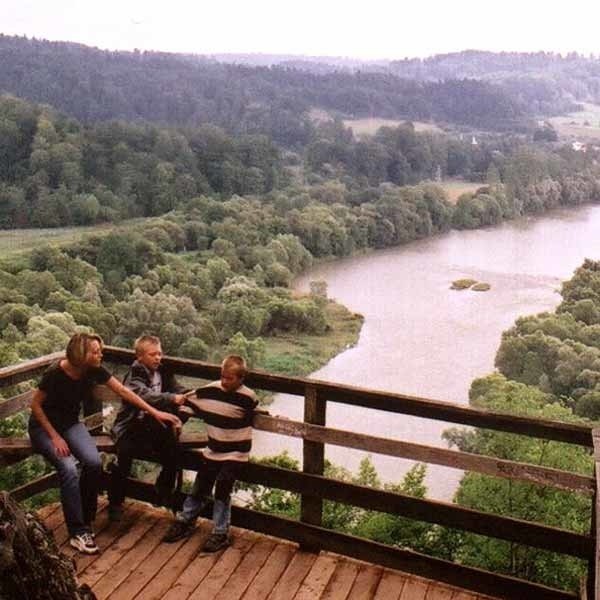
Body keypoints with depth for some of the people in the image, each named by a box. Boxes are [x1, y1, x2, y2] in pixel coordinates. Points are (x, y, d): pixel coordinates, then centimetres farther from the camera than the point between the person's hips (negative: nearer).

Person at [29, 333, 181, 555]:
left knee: (93, 462, -22)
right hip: (44, 426, -4)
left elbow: (124, 392, -7)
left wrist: (155, 412, -10)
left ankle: (85, 522, -4)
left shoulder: (94, 371, -12)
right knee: (69, 470, -27)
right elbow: (35, 404, -15)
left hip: (71, 423, 4)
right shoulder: (55, 373, -26)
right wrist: (55, 436, -19)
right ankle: (77, 533, -17)